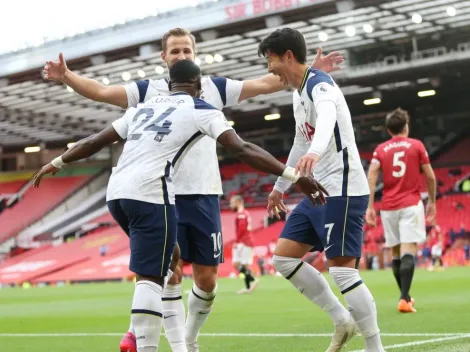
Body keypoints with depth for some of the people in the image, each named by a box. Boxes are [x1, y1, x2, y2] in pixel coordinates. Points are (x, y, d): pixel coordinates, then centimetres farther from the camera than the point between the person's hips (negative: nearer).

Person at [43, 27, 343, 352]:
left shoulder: (214, 87, 9)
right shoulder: (148, 90, 5)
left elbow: (265, 84, 8)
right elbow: (101, 91, -1)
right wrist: (66, 76, -16)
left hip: (204, 195, 2)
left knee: (207, 278, 5)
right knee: (170, 273, -7)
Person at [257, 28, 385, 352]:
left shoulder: (319, 84, -15)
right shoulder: (299, 92, 15)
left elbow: (328, 118, -39)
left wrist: (314, 152, -60)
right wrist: (280, 187, 38)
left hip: (343, 191, -10)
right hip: (319, 191, 10)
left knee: (342, 270, -12)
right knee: (284, 257, 8)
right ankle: (343, 321, 14)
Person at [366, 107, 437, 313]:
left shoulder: (380, 149, 8)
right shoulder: (416, 145, 3)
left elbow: (371, 178, -3)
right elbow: (430, 176, 2)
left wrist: (370, 207, -4)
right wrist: (432, 201, 14)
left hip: (389, 207, 3)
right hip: (411, 205, -3)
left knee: (396, 252, 14)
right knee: (408, 251, -11)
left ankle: (405, 296, 22)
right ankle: (404, 299, -25)